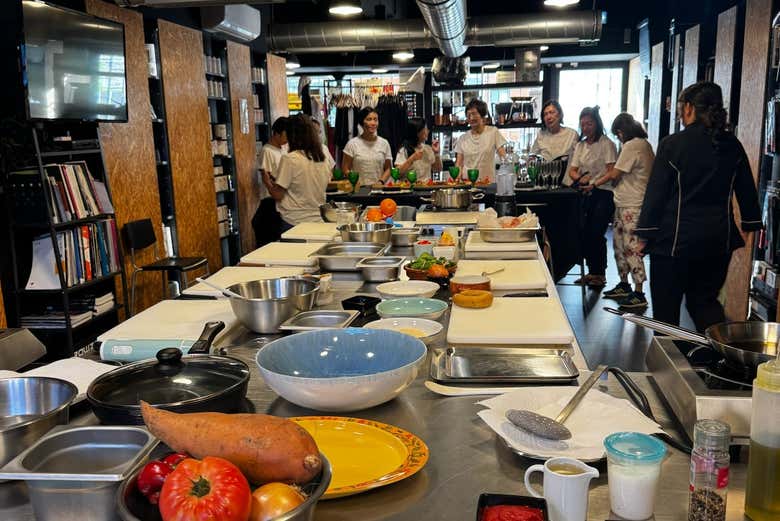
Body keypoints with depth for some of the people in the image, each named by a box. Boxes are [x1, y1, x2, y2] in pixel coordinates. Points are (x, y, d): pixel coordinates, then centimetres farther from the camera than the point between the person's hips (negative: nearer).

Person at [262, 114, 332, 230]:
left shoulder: (290, 159, -13)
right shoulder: (321, 159, 4)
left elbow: (277, 195, -12)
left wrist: (267, 182, 10)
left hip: (294, 223, -5)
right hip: (317, 221, 5)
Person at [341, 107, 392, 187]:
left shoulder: (384, 143, 10)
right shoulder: (352, 144, 4)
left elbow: (387, 168, 14)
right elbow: (345, 169, 4)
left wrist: (381, 181, -4)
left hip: (378, 187, 2)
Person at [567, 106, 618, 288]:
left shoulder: (606, 144, -6)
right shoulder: (580, 145, 14)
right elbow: (572, 170, 8)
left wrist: (593, 183, -23)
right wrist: (580, 178, -13)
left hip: (604, 193, -6)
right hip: (588, 194, 6)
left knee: (596, 234, -8)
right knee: (585, 234, 5)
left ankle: (600, 274, 4)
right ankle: (592, 272, 18)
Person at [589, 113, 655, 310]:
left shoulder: (632, 145, -13)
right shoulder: (645, 144, 16)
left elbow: (614, 174, -11)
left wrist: (594, 184, 2)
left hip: (632, 206, -11)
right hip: (624, 204, 11)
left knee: (631, 247, -9)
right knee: (619, 244, 16)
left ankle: (639, 294, -6)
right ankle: (624, 285, 26)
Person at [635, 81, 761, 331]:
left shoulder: (672, 144, -10)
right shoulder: (732, 145, 4)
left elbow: (655, 192, -9)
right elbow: (747, 190, 11)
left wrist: (645, 234, -4)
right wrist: (751, 224, 22)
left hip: (676, 238, -5)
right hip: (718, 239, 5)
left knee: (666, 308, 6)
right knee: (705, 300, 19)